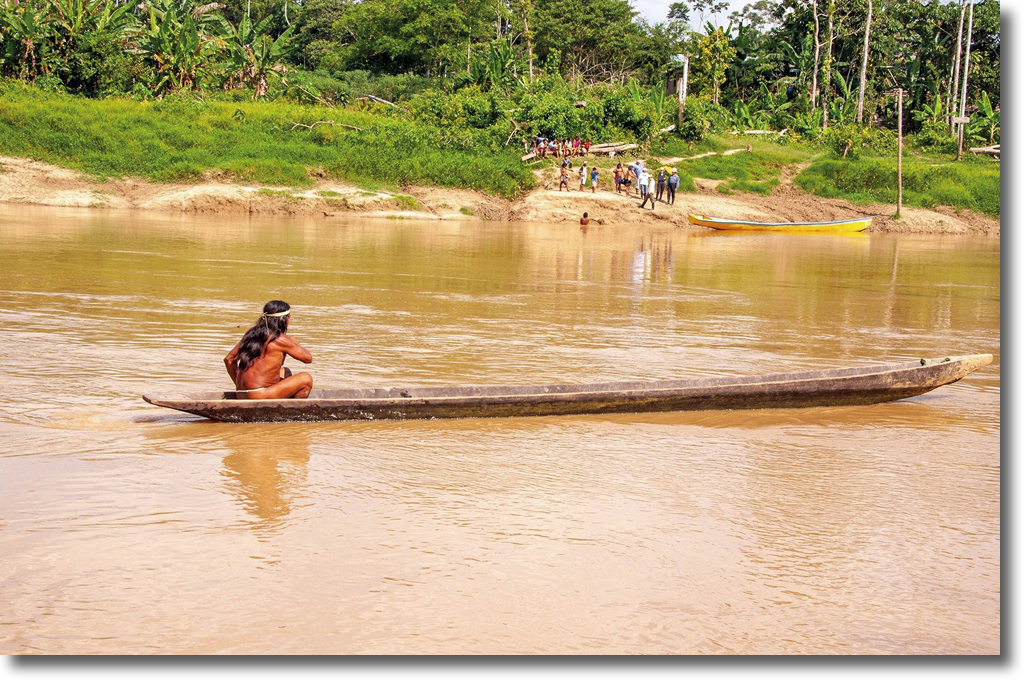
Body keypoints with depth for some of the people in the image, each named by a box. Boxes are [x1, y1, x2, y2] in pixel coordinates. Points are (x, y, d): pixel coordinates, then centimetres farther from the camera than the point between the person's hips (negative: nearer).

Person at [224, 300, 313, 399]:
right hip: (260, 397, -8)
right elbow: (308, 358, -2)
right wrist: (293, 342, 15)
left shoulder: (251, 335, 11)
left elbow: (228, 359, 16)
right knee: (306, 379, 0)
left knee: (285, 372, 29)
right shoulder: (279, 340, -10)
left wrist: (238, 383, 23)